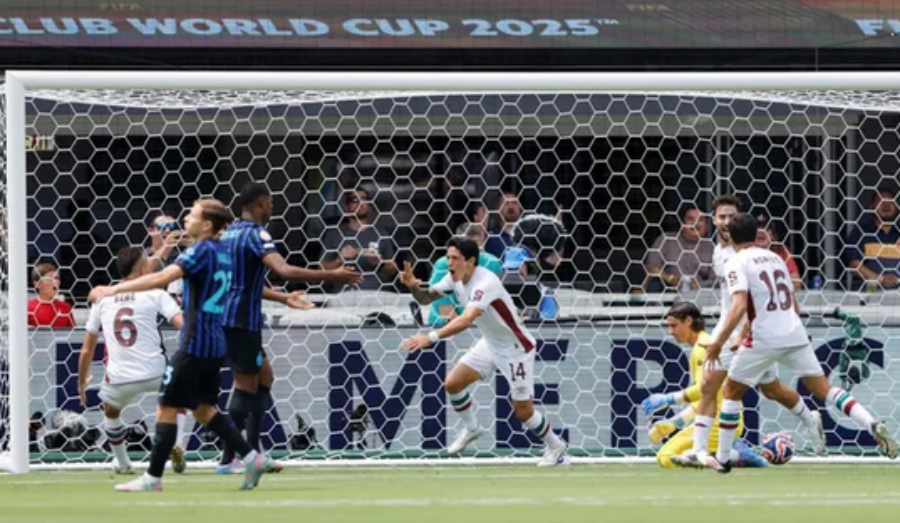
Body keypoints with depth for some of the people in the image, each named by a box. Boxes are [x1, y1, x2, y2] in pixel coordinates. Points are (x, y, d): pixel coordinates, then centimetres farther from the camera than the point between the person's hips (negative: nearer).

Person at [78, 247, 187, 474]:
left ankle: (123, 464, 35)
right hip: (155, 373, -2)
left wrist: (82, 382, 28)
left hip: (120, 379, 2)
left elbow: (86, 350, 16)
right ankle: (175, 442, 8)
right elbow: (182, 323, -11)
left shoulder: (102, 299, 13)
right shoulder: (155, 294, 5)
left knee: (110, 411, 33)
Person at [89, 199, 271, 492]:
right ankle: (252, 459, 10)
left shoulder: (201, 251, -14)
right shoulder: (221, 253, 13)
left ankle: (153, 478, -1)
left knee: (167, 407, -3)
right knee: (203, 409, 17)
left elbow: (160, 279, -24)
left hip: (195, 344, -9)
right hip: (214, 344, 9)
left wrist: (114, 290, -22)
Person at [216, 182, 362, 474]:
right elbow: (284, 270, -29)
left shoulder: (230, 232, 15)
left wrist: (283, 298, 32)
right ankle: (228, 459, -4)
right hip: (241, 320, -9)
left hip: (227, 317, 9)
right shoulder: (255, 234, -14)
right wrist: (330, 276, -27)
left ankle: (252, 452, 14)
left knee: (264, 377, 16)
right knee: (246, 385, -4)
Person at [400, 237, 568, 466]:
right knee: (452, 384, -1)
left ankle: (555, 447, 21)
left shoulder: (485, 283, -34)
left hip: (516, 348, -8)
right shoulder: (455, 278, -8)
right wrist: (413, 286, -25)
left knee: (523, 411, -5)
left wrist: (431, 337, -55)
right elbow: (426, 298, -2)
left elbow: (466, 319, -47)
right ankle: (471, 429, 25)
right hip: (490, 344, 8)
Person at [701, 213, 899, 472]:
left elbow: (739, 306, -18)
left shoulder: (737, 263, -3)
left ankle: (722, 458, 13)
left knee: (730, 391, 13)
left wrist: (718, 342, -18)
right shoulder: (775, 258, 17)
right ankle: (873, 425, -13)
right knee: (824, 389, 7)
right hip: (796, 335, 5)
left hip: (765, 340, -5)